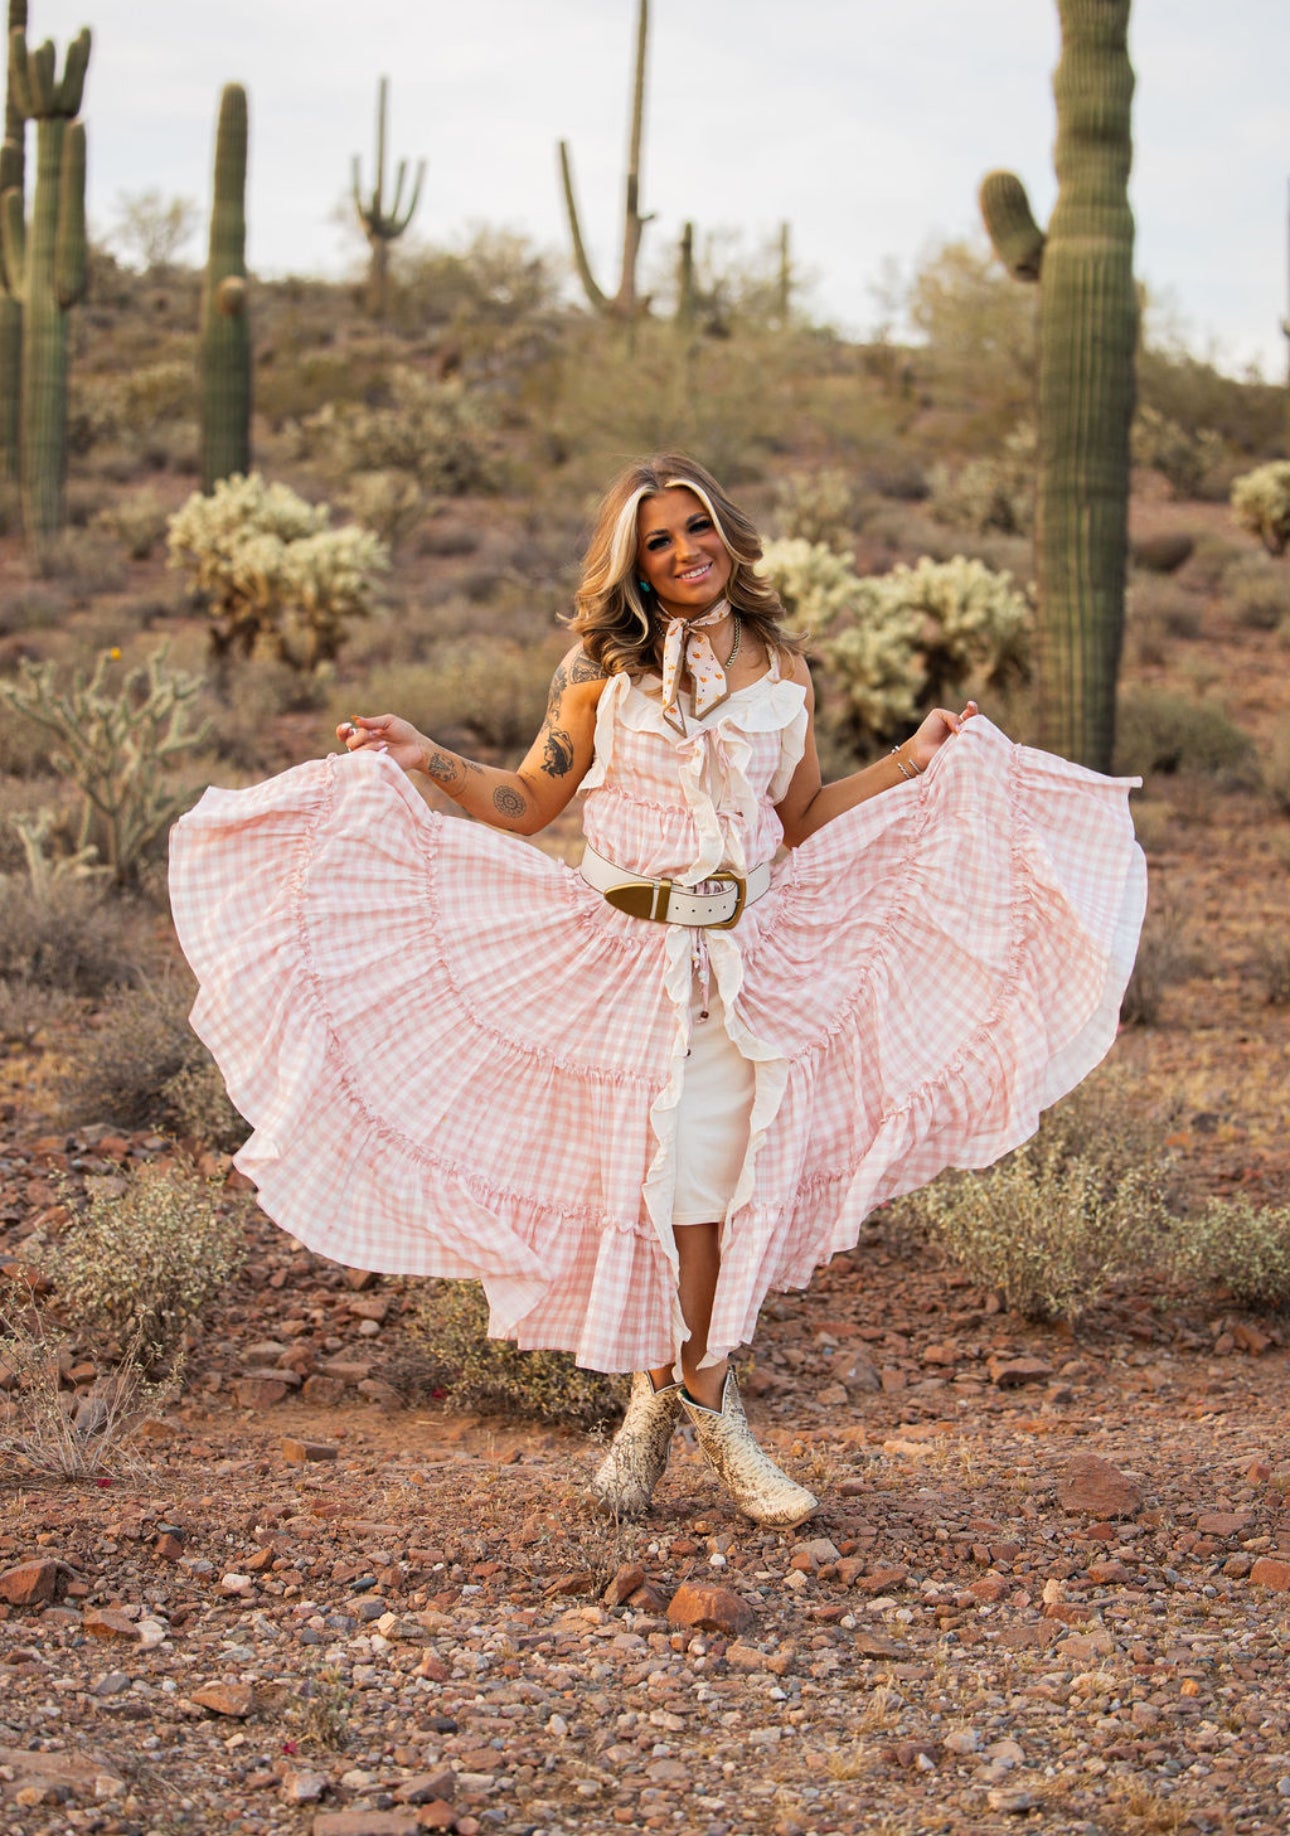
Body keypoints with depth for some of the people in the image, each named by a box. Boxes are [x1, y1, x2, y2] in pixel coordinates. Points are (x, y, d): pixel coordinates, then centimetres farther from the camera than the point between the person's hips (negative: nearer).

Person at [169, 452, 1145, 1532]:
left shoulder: (780, 671, 8)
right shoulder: (607, 673, 1)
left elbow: (803, 819, 16)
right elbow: (526, 802, 5)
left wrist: (915, 762, 11)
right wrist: (428, 762, -8)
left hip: (742, 959, 2)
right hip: (621, 957, -1)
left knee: (707, 1182, 0)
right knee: (641, 1175, 0)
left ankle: (673, 1400, 15)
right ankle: (688, 1401, 16)